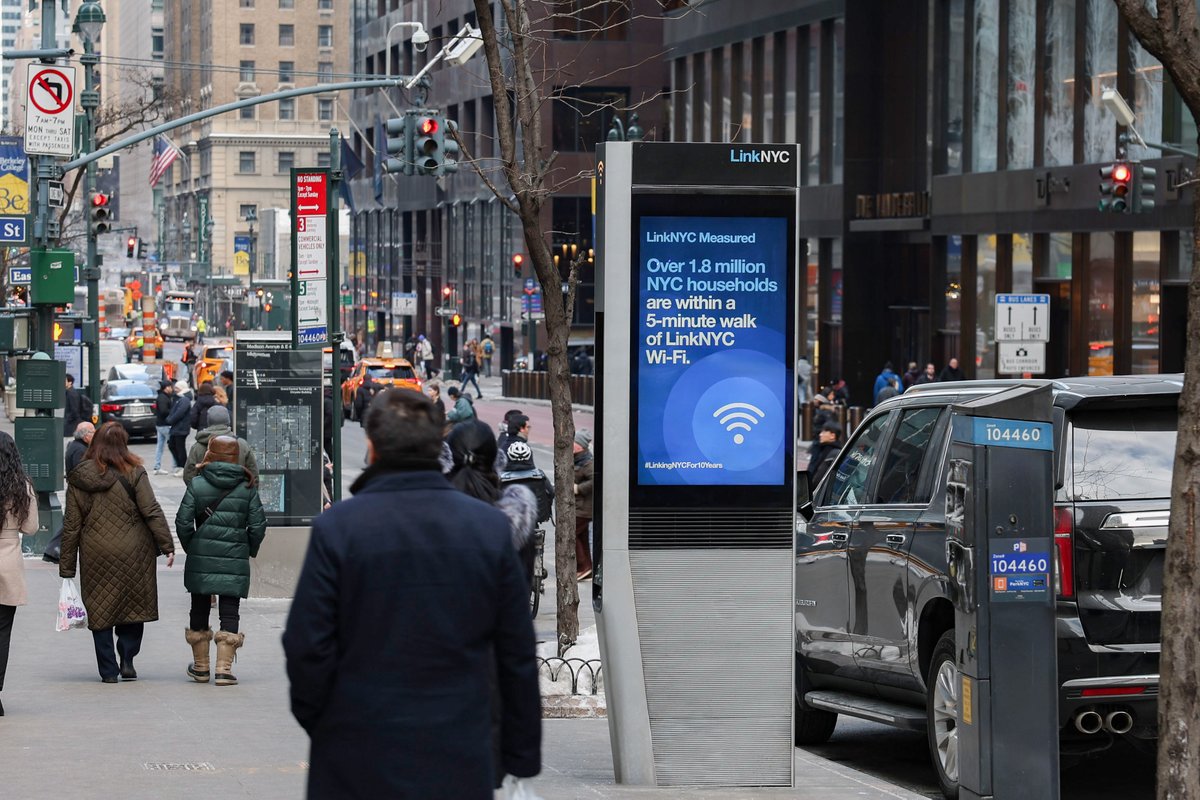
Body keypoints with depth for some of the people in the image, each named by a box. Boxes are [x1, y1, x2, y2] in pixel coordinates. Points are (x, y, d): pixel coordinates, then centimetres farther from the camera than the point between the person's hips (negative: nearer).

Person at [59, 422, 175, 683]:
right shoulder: (133, 473, -5)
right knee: (134, 607, 14)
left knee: (100, 611, 9)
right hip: (133, 554, -1)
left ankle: (108, 669, 7)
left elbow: (71, 525, 2)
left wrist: (67, 567, 5)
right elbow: (152, 512, -10)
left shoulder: (79, 478, 0)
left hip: (95, 556, 1)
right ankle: (127, 660, 4)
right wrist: (167, 546, -7)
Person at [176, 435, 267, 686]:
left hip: (201, 559, 0)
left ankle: (201, 667, 23)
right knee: (229, 612, 3)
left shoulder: (196, 485, -3)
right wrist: (250, 550, 14)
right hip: (234, 559, 0)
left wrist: (190, 547, 9)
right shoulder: (247, 487, 0)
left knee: (200, 609, 13)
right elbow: (258, 524, -1)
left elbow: (183, 522, -6)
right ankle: (224, 668, -6)